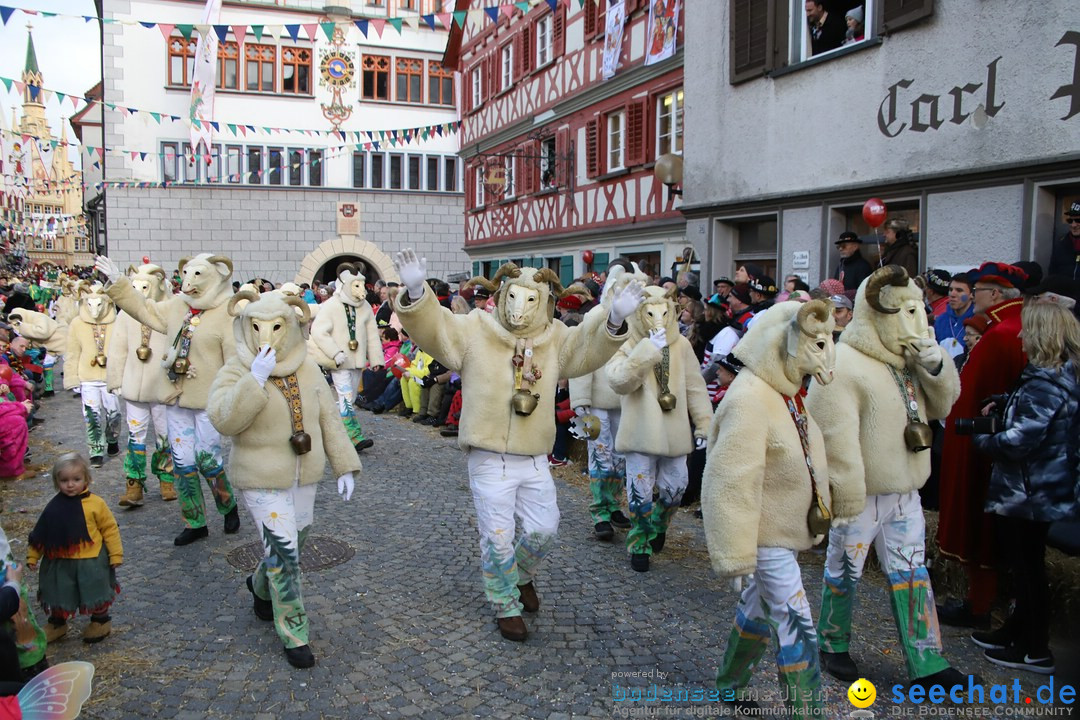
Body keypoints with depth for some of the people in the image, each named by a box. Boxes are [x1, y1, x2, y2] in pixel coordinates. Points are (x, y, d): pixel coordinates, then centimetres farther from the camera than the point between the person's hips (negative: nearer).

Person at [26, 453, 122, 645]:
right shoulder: (54, 507, -4)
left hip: (91, 562, -3)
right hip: (60, 563, 3)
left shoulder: (95, 504, -12)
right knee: (58, 594, 17)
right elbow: (40, 534, 5)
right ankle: (57, 623, 41)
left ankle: (101, 621, 35)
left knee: (95, 593, 12)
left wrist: (116, 554, -8)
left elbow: (110, 529, -8)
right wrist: (32, 556, 5)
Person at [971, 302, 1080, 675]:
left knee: (1027, 568, 3)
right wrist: (1002, 410, 4)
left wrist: (983, 438, -11)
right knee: (1024, 565, 19)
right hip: (1040, 490, 10)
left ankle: (1035, 651, 16)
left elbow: (1020, 440, -27)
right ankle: (1016, 631, 33)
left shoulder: (1045, 384, -23)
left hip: (1027, 493, -10)